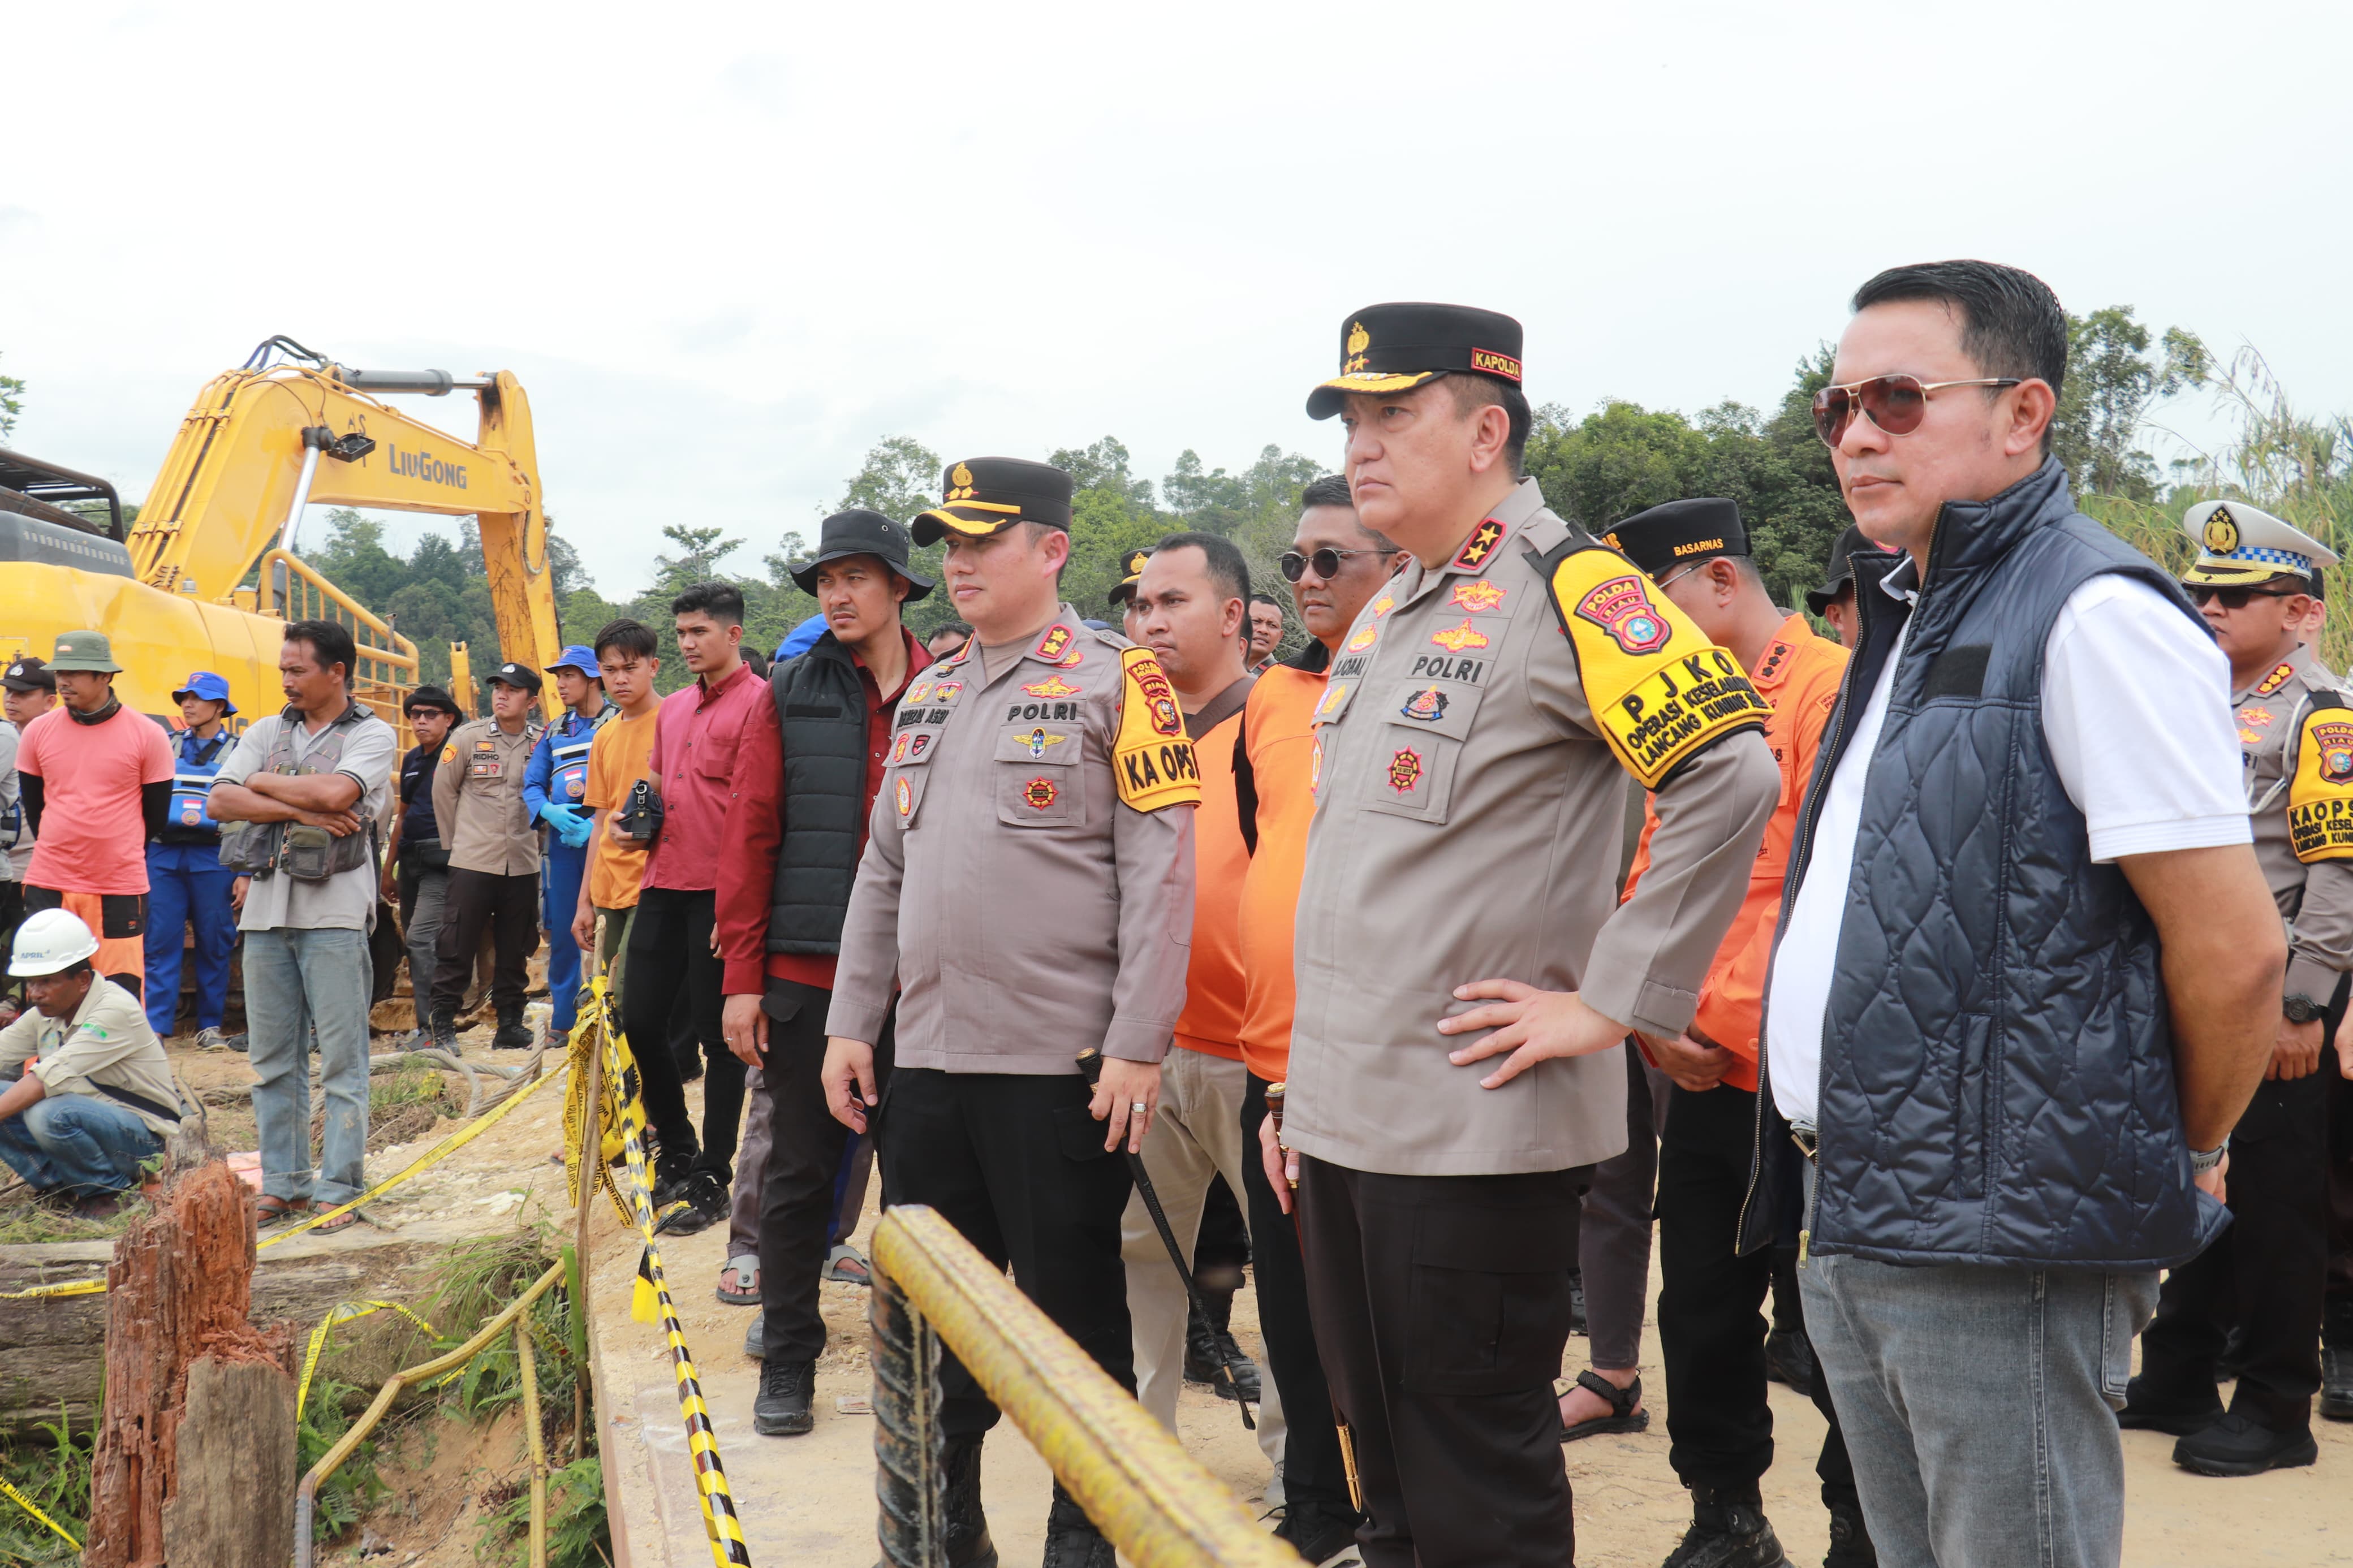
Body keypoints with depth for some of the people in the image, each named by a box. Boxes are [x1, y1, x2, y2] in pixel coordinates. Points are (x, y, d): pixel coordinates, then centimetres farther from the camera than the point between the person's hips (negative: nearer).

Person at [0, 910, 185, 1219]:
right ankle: (56, 1185, 5)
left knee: (50, 1114, -34)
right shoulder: (46, 1013, 6)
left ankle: (106, 1191, -9)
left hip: (147, 1139, -8)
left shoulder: (116, 1009, -21)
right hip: (87, 1119, 8)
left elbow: (49, 1078, -30)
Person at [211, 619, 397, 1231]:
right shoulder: (266, 732, 15)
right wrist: (303, 809, -9)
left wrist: (265, 783, -2)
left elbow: (336, 792, -18)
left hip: (334, 911, -5)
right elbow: (221, 801, 2)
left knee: (342, 1060, -3)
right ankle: (283, 1182, 17)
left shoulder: (373, 735, 2)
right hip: (267, 906, 5)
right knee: (272, 1059, 8)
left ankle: (340, 1189, 2)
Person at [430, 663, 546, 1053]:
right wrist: (458, 841, 9)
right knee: (457, 947, -2)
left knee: (515, 950, 9)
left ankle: (510, 1025, 18)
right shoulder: (468, 738, -2)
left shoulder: (542, 744, 3)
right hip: (472, 862, -2)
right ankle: (443, 1026, 5)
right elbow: (443, 791, 6)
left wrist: (534, 839, 12)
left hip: (523, 864, 2)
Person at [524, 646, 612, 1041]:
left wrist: (597, 824, -18)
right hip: (561, 841, 5)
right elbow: (531, 785, 16)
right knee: (561, 933, 8)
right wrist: (550, 811, -6)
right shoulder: (554, 732, 18)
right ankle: (563, 1021, 16)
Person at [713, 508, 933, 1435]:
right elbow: (754, 835, 1)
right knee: (796, 1171, 7)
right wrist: (742, 978, -4)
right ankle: (787, 1361, 18)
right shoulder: (792, 694, 2)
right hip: (808, 970, 0)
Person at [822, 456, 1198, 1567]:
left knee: (1072, 1310, 4)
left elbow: (1159, 869, -11)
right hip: (928, 1059, 7)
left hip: (1063, 1064, -6)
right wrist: (850, 1022, 12)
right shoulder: (927, 696, 15)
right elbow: (883, 871, 18)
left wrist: (1137, 1048, -16)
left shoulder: (1115, 679, -6)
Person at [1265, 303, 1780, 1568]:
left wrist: (1613, 1001, -19)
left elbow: (1732, 776, -22)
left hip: (1479, 1128, -8)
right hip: (1344, 1125, 8)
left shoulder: (1565, 588, -12)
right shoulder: (1384, 617, 15)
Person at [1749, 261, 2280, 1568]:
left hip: (1997, 1253, -9)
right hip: (1851, 1226, 9)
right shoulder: (1910, 617, 15)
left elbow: (2236, 953, -17)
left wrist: (2173, 1163, -2)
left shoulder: (2093, 614, -14)